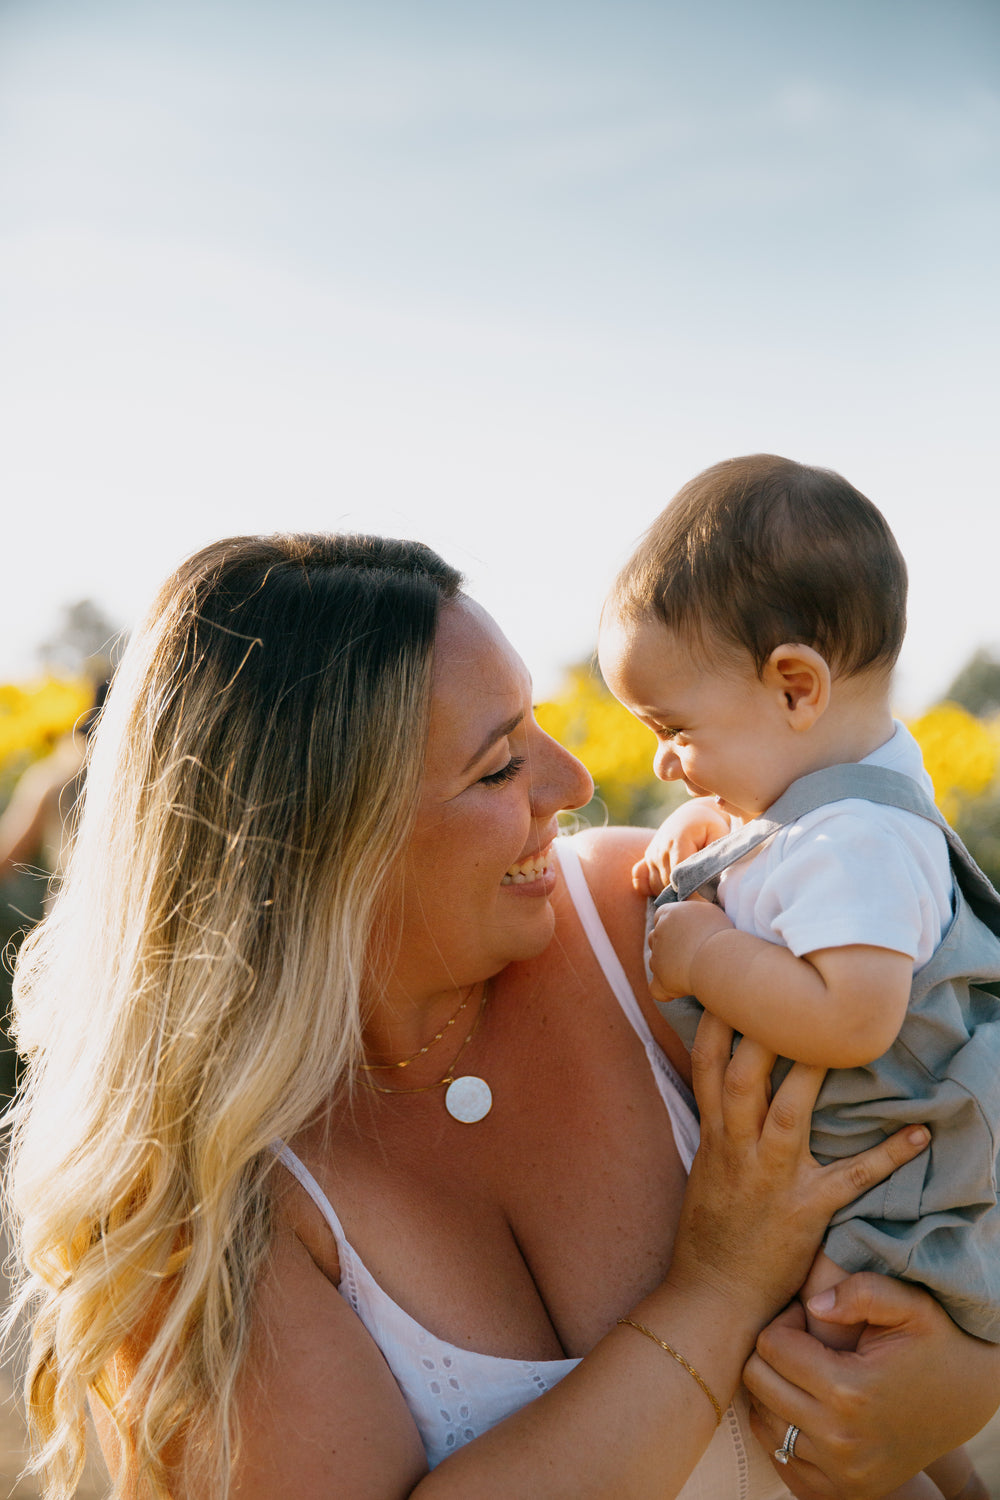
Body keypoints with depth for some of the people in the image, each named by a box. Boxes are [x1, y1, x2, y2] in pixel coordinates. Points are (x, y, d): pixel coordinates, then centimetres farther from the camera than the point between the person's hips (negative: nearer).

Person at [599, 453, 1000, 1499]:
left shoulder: (854, 841, -28)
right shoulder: (826, 788, 4)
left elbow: (852, 1021, -38)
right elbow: (763, 816, 26)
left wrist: (707, 954, -26)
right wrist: (699, 827, 5)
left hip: (861, 1216, -10)